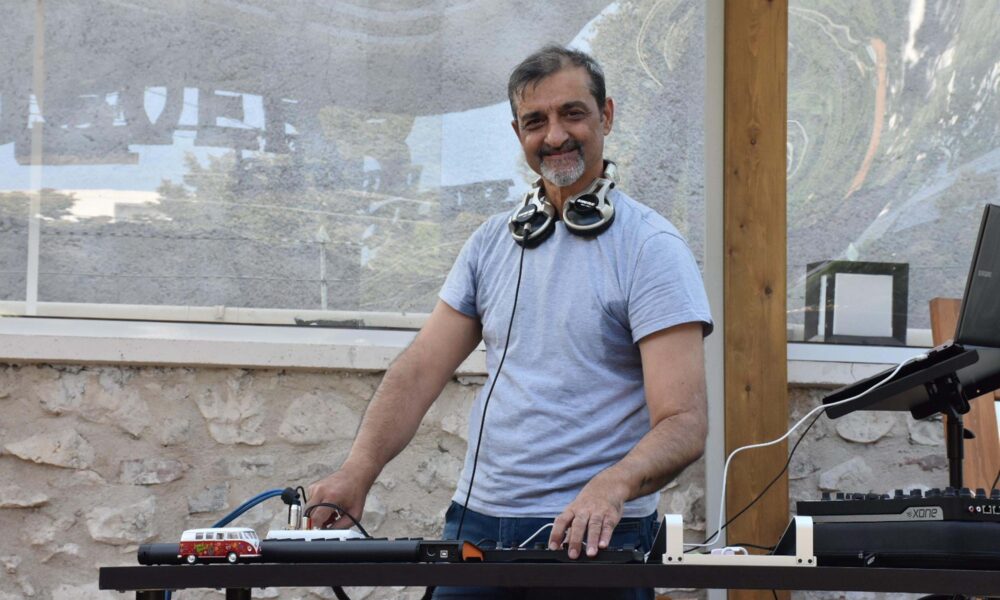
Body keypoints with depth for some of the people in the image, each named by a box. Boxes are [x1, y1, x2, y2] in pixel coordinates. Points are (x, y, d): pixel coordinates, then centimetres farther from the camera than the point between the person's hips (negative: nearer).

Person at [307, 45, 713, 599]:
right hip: (476, 521, 5)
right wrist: (357, 472, -7)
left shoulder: (649, 247, -7)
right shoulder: (493, 242, 12)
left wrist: (610, 487, -34)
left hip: (590, 537, -5)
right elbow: (419, 371, 9)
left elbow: (684, 425, -16)